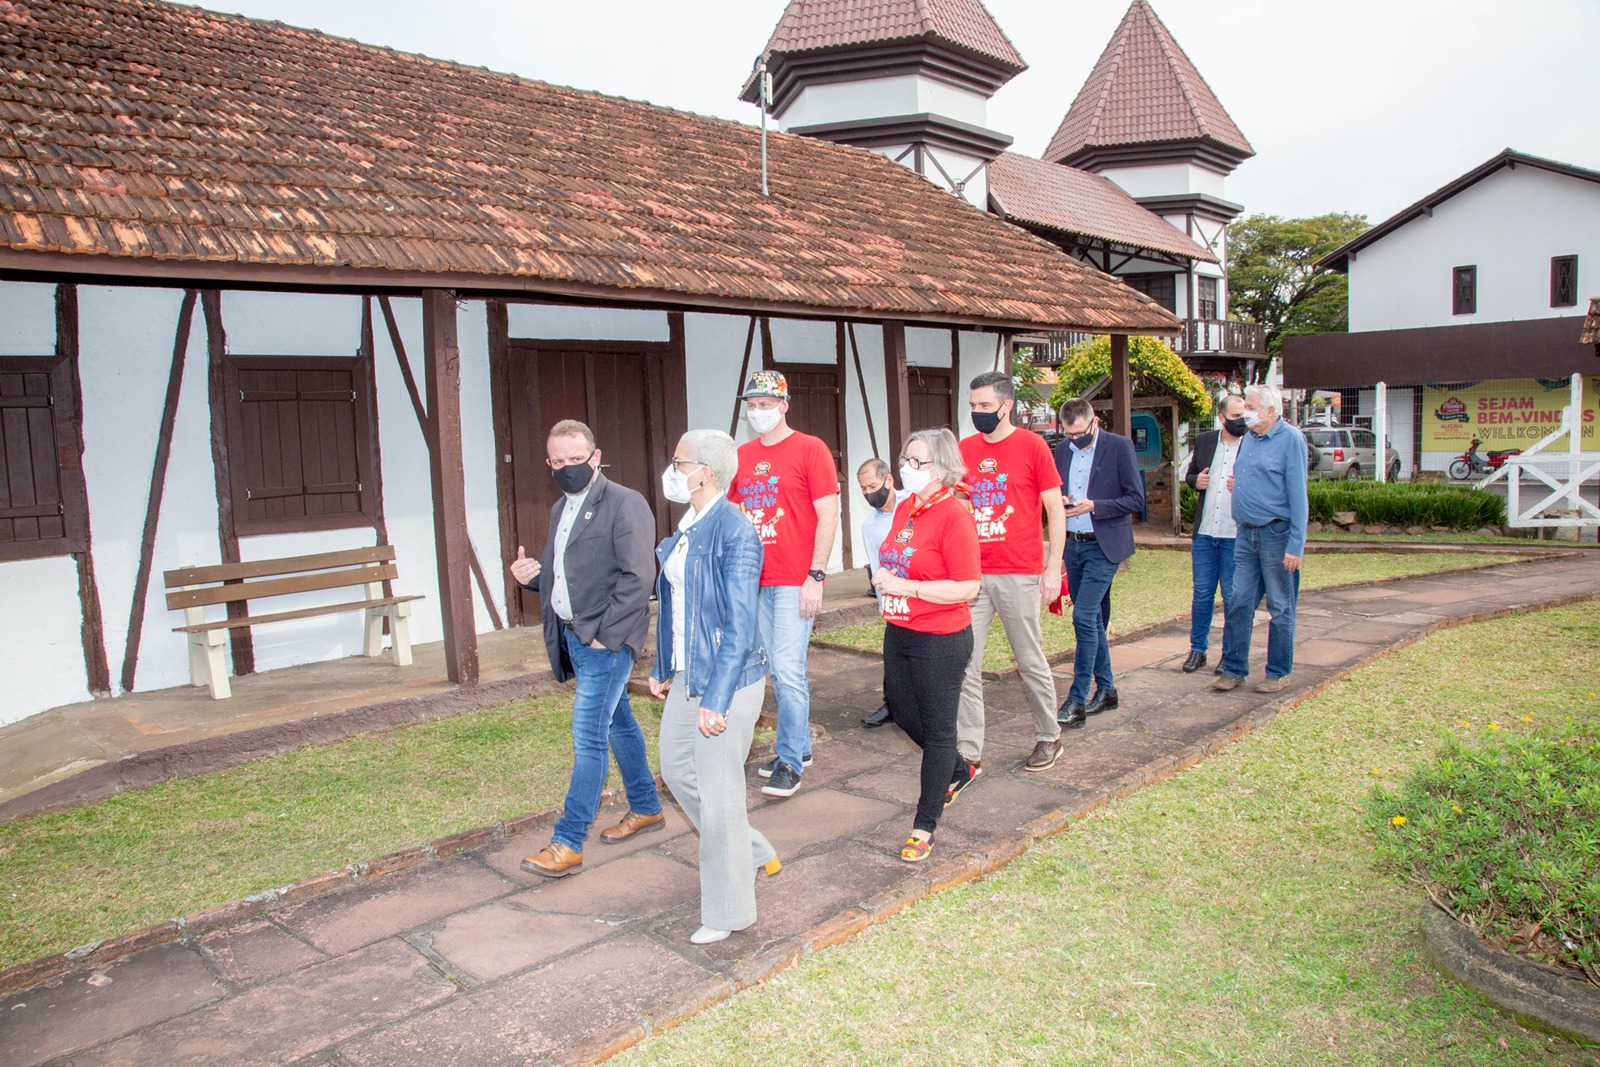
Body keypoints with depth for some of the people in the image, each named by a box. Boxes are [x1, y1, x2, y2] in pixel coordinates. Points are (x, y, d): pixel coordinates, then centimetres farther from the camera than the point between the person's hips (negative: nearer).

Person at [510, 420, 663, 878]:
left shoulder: (625, 504, -13)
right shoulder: (560, 509, 15)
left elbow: (639, 577, -19)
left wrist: (604, 633, -19)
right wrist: (531, 574, 2)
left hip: (607, 639, -9)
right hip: (572, 636, 9)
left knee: (588, 734, -8)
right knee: (618, 723, 18)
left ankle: (568, 844, -2)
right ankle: (646, 808, 33)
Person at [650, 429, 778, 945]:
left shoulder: (734, 533, -20)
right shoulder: (687, 529, 7)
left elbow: (740, 626, -21)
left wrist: (716, 701, -22)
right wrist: (664, 669, 19)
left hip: (726, 681, -9)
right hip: (686, 677, 9)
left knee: (719, 795, 2)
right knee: (677, 769, 20)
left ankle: (728, 912, 22)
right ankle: (753, 853, 40)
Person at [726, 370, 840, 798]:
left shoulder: (809, 449, -5)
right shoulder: (741, 456, 12)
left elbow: (828, 516, -8)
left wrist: (815, 576, -14)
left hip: (794, 582, -6)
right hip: (754, 581, 6)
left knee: (788, 670, -8)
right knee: (776, 670, 12)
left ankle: (790, 763, 3)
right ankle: (799, 746, 27)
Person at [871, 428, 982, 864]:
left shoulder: (953, 514, -17)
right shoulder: (905, 508, 7)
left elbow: (967, 587, -22)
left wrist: (908, 588, -22)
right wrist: (885, 580, 7)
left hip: (939, 641, -9)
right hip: (899, 633, 9)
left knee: (937, 728, 5)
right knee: (903, 712, 20)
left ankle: (925, 825, 17)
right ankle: (957, 771, 45)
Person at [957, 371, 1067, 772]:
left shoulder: (1032, 445, -3)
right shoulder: (965, 449, 9)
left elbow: (1055, 511, -1)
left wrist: (1053, 567, -6)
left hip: (1019, 575, -4)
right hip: (972, 574, 4)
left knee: (1031, 662, 8)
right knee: (964, 665, 0)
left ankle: (1049, 738, 28)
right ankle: (969, 753, 8)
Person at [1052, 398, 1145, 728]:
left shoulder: (1119, 446, -7)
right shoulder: (1062, 450, 8)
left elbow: (1137, 500, -9)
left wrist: (1093, 506, -19)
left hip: (1103, 546, -6)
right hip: (1073, 545, 6)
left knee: (1084, 617, -14)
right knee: (1093, 620, 13)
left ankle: (1077, 701, -9)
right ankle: (1105, 690, 26)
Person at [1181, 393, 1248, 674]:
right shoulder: (1203, 441, 7)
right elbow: (1189, 474, 20)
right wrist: (1196, 480, -2)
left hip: (1235, 536, -4)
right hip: (1204, 533, 4)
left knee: (1233, 598, 5)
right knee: (1202, 594, 10)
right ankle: (1197, 649, 22)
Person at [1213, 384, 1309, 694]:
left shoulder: (1291, 439, -10)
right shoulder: (1249, 438, 12)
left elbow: (1297, 494, -15)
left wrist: (1296, 545, -18)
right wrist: (1236, 485, 5)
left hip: (1277, 533, -7)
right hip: (1247, 533, 7)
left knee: (1280, 608, 5)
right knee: (1239, 602, 7)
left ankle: (1279, 673, 16)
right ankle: (1234, 669, 16)